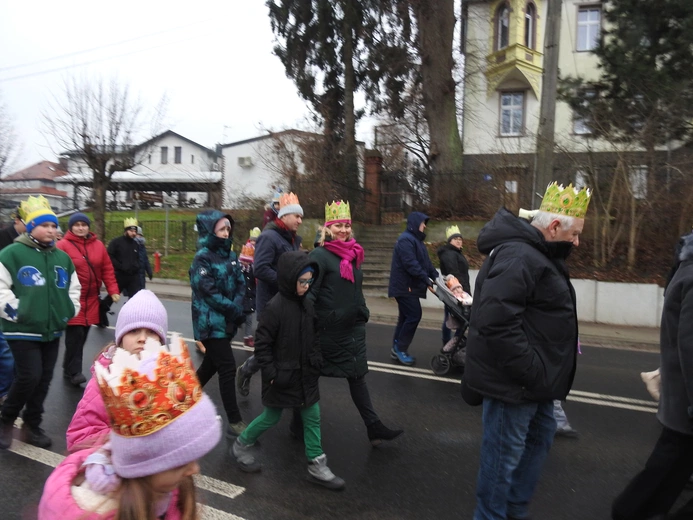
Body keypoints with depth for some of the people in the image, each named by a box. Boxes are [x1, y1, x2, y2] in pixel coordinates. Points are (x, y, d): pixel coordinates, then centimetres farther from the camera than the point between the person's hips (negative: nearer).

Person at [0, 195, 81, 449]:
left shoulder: (62, 258, 10)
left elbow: (74, 287, 22)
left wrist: (70, 311, 12)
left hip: (52, 330, 6)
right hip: (22, 330, -6)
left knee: (44, 379, 10)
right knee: (29, 377, -10)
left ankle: (32, 425, 25)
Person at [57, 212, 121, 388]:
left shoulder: (98, 245, 8)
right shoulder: (62, 246, -8)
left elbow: (107, 270, 10)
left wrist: (113, 290, 3)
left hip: (91, 299, 5)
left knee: (82, 336, 10)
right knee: (75, 335, -10)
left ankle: (69, 368, 25)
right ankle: (73, 371, 1)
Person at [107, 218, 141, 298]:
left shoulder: (136, 244, 14)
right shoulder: (116, 242, -6)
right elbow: (110, 257, -14)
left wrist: (136, 267, 9)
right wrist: (121, 267, -18)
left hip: (133, 276, 4)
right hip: (119, 275, -4)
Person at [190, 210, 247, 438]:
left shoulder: (230, 255, 9)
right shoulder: (202, 257, -12)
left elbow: (240, 284, 5)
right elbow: (209, 292, -18)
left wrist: (237, 308, -12)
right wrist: (234, 310, -14)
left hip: (226, 321, 7)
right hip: (210, 322, -7)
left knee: (211, 364, 18)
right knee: (228, 368, -8)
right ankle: (234, 422, -2)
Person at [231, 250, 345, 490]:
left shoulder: (307, 303, 1)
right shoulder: (275, 307, -20)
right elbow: (262, 344, -18)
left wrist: (316, 360, 7)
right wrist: (271, 373, -17)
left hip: (305, 374, 6)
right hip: (282, 376, -6)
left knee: (313, 417, 8)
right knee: (271, 417, 11)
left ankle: (317, 466, 19)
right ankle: (241, 445, 35)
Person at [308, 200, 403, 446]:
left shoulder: (353, 254, 11)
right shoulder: (320, 255, -12)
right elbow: (310, 291, -16)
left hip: (353, 326, 7)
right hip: (329, 328, -6)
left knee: (357, 375, 8)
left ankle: (374, 427, 11)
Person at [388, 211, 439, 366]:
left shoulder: (416, 240, 19)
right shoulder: (406, 240, -15)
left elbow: (426, 262, 16)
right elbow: (411, 264, -24)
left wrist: (437, 277, 3)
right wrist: (427, 281, -25)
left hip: (409, 287, 10)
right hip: (405, 286, -10)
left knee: (405, 317, 11)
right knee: (414, 316, -10)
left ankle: (397, 349, 17)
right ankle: (400, 348, 0)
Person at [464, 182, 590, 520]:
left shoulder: (535, 254, 13)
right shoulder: (517, 258, -22)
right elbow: (497, 324, -32)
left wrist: (538, 373, 15)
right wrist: (531, 373, -25)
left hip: (531, 378, 12)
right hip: (514, 382, -12)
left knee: (540, 436, 25)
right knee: (504, 454, 2)